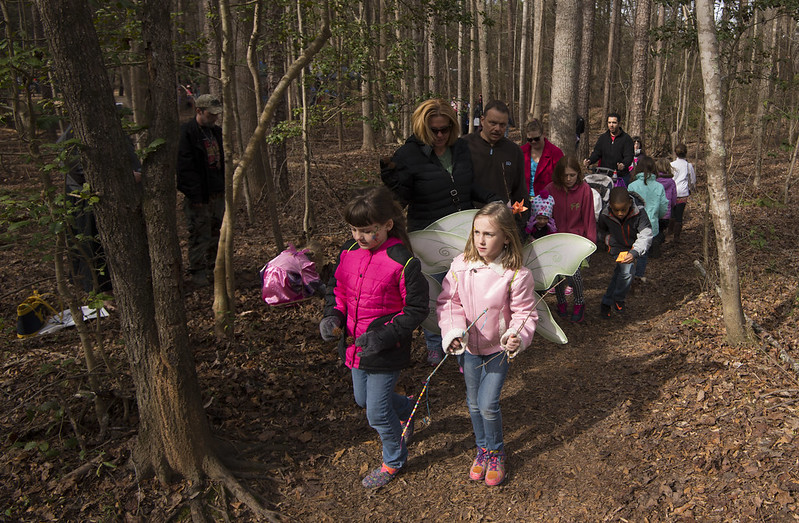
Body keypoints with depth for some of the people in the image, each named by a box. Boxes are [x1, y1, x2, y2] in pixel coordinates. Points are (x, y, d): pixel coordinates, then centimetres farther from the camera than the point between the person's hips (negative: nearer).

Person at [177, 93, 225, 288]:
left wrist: (225, 187, 16)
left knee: (217, 232, 15)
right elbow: (185, 168, -16)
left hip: (217, 193, 8)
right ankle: (197, 272, 12)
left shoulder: (216, 132, 13)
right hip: (199, 196, -8)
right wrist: (195, 195, -20)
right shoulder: (186, 132, -12)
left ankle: (214, 266, 29)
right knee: (200, 235, 0)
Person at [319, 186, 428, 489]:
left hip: (385, 353, -7)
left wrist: (384, 336, -24)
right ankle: (407, 410, 53)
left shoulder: (403, 262, -21)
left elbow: (416, 310, -16)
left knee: (377, 413, 5)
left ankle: (394, 461, 34)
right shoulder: (349, 251, -2)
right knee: (363, 400, 24)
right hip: (353, 346, 7)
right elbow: (336, 288, 11)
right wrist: (332, 316, -8)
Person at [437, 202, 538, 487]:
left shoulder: (517, 275, -21)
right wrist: (453, 330, -20)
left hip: (498, 348, -3)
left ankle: (496, 452, 27)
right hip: (467, 346, 3)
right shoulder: (461, 265, -12)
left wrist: (517, 337, -32)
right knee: (473, 402, 17)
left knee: (488, 405, -4)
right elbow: (448, 301, -5)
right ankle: (482, 448, 42)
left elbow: (525, 313, -13)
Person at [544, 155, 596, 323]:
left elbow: (589, 216, -1)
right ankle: (561, 302, 20)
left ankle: (579, 303, 10)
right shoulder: (551, 189, -5)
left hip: (576, 236, -2)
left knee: (572, 270, -16)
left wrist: (590, 239, -2)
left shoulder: (585, 189, -7)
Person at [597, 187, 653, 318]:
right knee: (627, 272, -17)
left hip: (633, 247, 1)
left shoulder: (639, 212, -27)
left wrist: (634, 252, -43)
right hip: (618, 248, -1)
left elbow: (646, 235, -29)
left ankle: (606, 303, 24)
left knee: (619, 273, 7)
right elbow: (600, 231, 3)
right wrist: (609, 240, -12)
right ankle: (618, 300, 7)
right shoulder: (605, 215, -21)